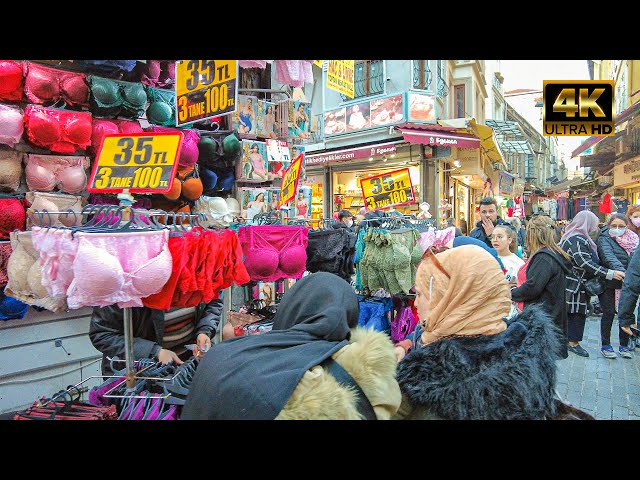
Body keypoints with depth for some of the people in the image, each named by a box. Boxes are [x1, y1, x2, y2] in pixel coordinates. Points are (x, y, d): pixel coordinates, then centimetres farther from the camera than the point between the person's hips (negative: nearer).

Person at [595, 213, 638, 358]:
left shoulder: (633, 240, 8)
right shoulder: (604, 239, -7)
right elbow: (609, 258, -22)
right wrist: (621, 272, -38)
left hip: (627, 283, 4)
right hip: (608, 282, -4)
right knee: (609, 313, 2)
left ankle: (624, 345, 22)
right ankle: (605, 345, 15)